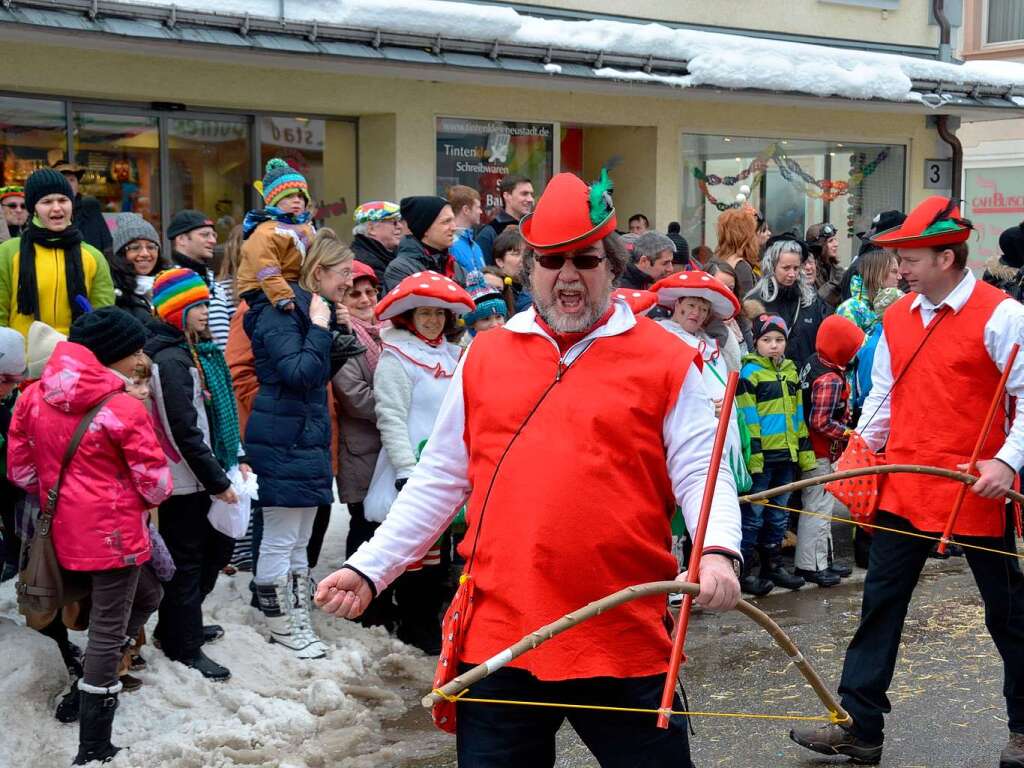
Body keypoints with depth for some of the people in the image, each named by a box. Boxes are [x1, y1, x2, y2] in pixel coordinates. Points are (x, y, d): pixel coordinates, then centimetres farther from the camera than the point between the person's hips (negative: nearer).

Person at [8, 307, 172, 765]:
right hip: (113, 531, -7)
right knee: (109, 632, 2)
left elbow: (20, 468, 7)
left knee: (145, 597, 26)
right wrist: (151, 497, 11)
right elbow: (155, 481, -12)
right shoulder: (124, 409, -18)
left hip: (66, 530, 7)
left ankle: (88, 689, 26)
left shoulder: (34, 397, 0)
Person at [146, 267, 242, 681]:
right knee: (187, 561, 4)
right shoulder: (172, 360, -21)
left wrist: (234, 461, 10)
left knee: (220, 544, 20)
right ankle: (184, 647, 19)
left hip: (199, 479, 10)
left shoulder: (196, 352, 10)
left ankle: (177, 626, 35)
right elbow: (185, 433, -23)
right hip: (184, 485, -9)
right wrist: (218, 483, -17)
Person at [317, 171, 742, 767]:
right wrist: (370, 568, 8)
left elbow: (701, 473, -2)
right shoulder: (485, 356, 11)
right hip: (498, 639, 3)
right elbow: (440, 480, 14)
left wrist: (718, 551, -22)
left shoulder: (665, 360, 2)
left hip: (625, 644, -2)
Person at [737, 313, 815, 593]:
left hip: (786, 455, 7)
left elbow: (798, 414, 18)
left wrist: (805, 449, 14)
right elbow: (747, 418, -12)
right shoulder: (749, 373, -8)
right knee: (753, 515, -2)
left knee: (778, 515, 14)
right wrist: (753, 454, -18)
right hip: (762, 455, -7)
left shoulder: (790, 371, 13)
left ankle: (773, 565, 24)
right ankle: (743, 570, 4)